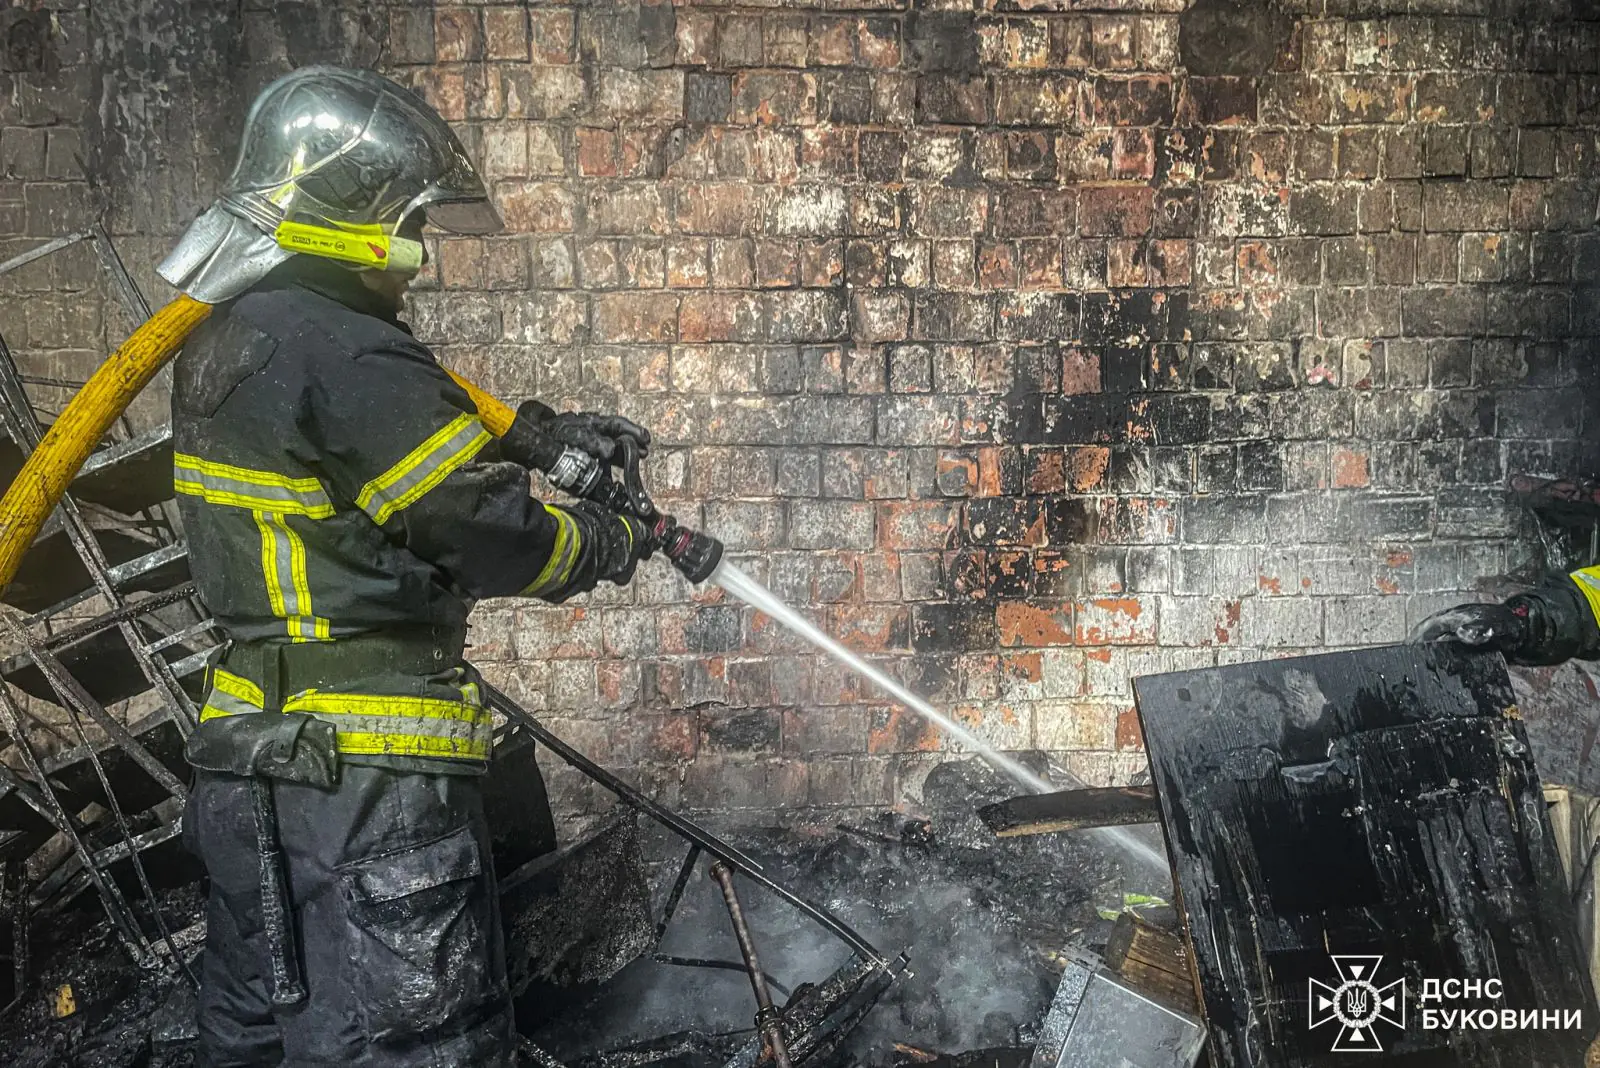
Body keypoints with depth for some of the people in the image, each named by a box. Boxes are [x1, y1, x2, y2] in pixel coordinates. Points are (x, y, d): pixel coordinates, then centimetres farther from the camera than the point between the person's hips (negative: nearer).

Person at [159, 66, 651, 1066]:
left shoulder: (228, 337, 10)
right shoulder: (342, 355, -20)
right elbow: (491, 532, -17)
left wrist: (538, 429, 14)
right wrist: (611, 542, 1)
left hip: (250, 745, 10)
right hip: (364, 780, -10)